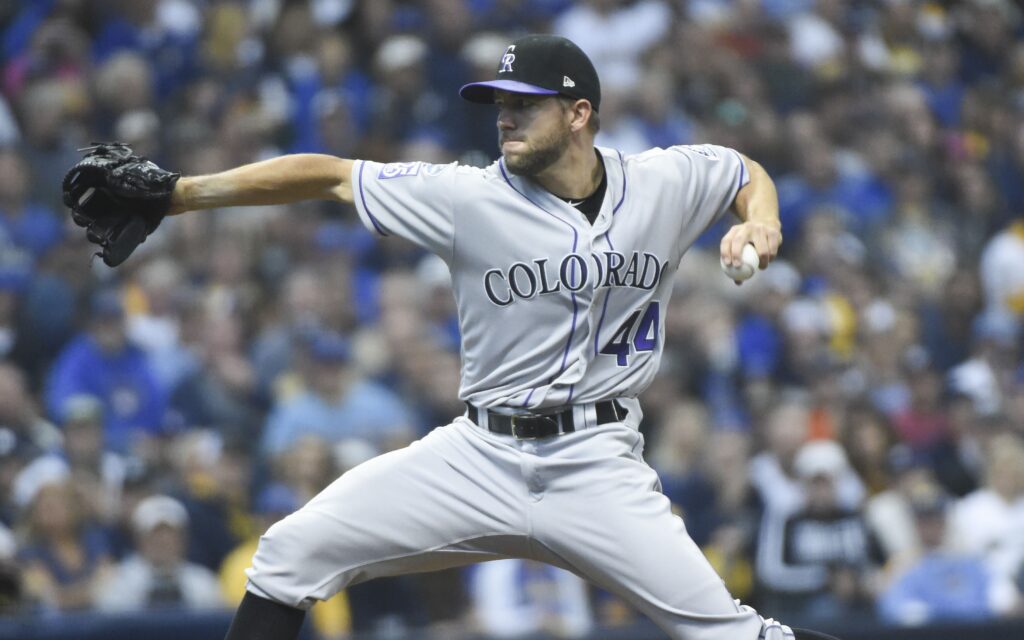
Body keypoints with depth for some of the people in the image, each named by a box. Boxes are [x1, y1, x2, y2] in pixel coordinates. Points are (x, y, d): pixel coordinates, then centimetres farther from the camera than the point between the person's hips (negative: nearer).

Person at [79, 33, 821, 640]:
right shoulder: (469, 197, -6)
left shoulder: (663, 184, -1)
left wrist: (760, 221, -5)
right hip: (481, 454, 1)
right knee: (292, 553, -7)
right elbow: (329, 175, -7)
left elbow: (746, 170, 18)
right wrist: (177, 193, -11)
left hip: (598, 467, -1)